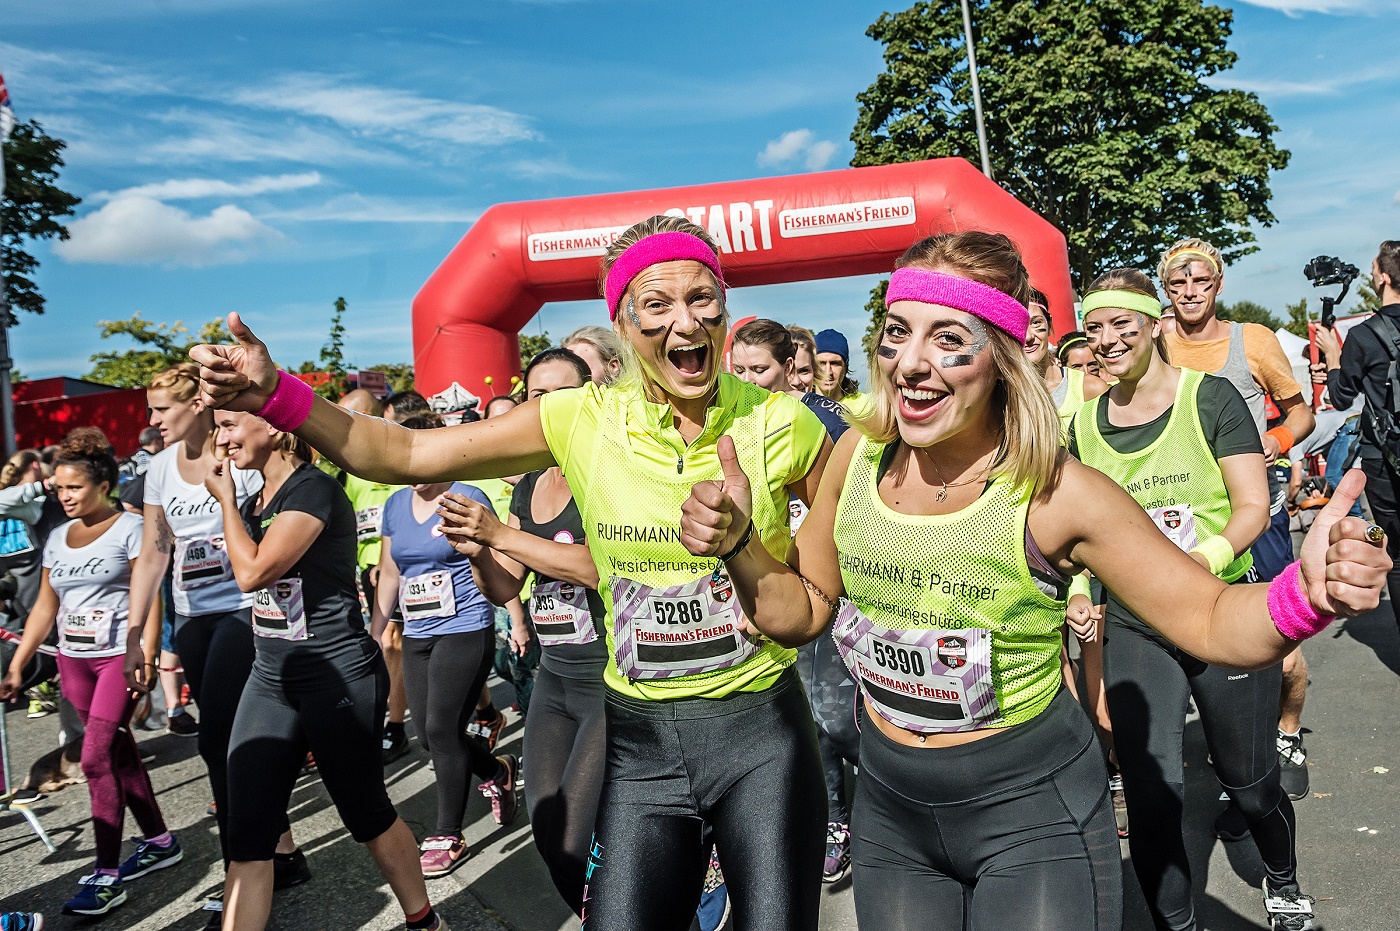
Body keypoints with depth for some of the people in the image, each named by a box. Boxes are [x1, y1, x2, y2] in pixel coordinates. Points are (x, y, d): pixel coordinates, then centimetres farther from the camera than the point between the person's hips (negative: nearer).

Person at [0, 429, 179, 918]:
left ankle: (107, 874, -2)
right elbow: (45, 607, 15)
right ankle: (160, 842, 25)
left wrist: (145, 657, -22)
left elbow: (150, 599, -13)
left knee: (97, 758, -10)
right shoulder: (58, 539, 11)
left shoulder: (131, 529, -8)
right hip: (74, 659, 6)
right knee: (118, 753, 12)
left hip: (120, 656, -6)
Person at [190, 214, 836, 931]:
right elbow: (406, 453, -5)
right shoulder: (581, 420, -6)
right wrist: (276, 395, -18)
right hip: (641, 739, 1)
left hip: (762, 732, 0)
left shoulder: (777, 422, -8)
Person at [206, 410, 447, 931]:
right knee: (246, 836, 4)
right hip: (271, 677, 8)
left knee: (368, 815, 9)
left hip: (339, 677, -7)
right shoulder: (255, 499, 10)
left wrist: (226, 501, -11)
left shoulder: (314, 489, -15)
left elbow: (253, 572, -21)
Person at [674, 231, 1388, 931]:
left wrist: (1306, 592, -32)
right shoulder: (858, 457, -9)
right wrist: (737, 544, -15)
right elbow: (805, 608, 2)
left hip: (1032, 814, -3)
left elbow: (1210, 620, -12)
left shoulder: (1055, 495, -21)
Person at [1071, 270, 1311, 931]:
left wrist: (1203, 558, -28)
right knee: (1150, 796, -5)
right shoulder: (1086, 423, 3)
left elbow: (1254, 507, -10)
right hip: (1133, 625, 2)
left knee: (1249, 783, 14)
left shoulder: (1208, 398, -6)